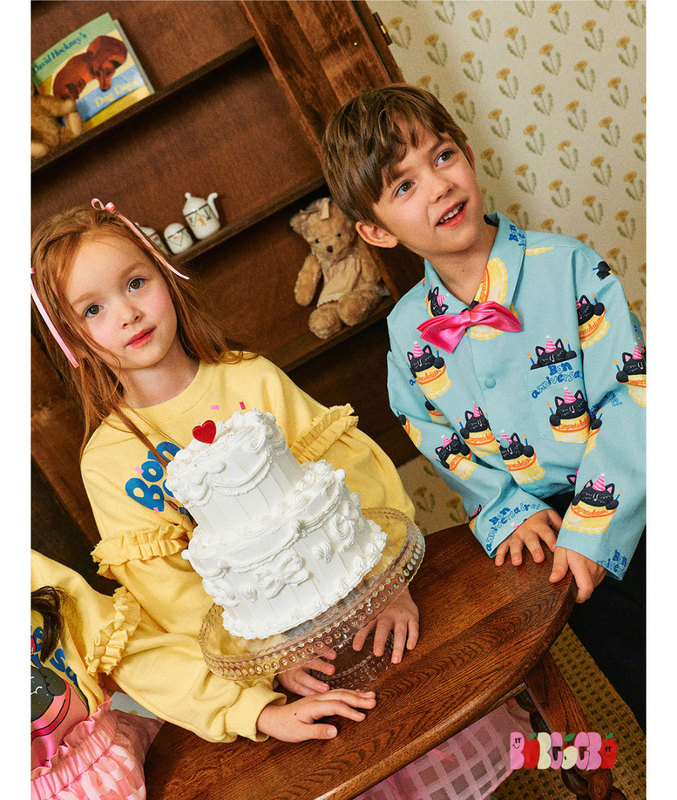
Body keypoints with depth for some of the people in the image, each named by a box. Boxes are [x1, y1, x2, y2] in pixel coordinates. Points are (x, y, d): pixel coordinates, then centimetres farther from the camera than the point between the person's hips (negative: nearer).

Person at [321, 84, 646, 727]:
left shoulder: (566, 266, -13)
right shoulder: (407, 330, -5)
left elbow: (631, 390, -15)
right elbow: (442, 444, 5)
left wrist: (590, 524, -20)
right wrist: (509, 512, -8)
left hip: (620, 505, -1)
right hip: (536, 526, 2)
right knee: (632, 672, 9)